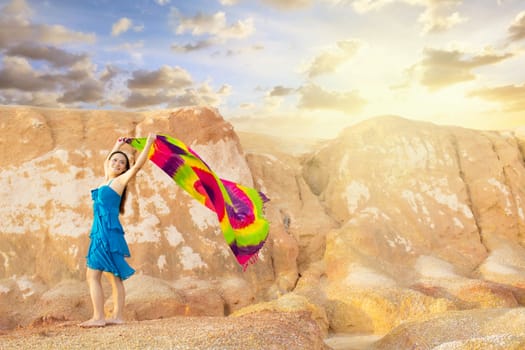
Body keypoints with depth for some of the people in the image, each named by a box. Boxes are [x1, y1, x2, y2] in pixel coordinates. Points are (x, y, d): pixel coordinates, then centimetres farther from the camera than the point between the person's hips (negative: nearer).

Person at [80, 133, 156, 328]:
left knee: (92, 275, -10)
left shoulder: (120, 181, -1)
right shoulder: (106, 180, 19)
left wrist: (149, 143, -10)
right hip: (100, 233, 8)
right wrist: (118, 145, 43)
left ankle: (98, 318, -9)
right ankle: (117, 316, 9)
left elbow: (137, 165, -12)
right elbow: (106, 162, 38)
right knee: (113, 277, 6)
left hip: (108, 233, -8)